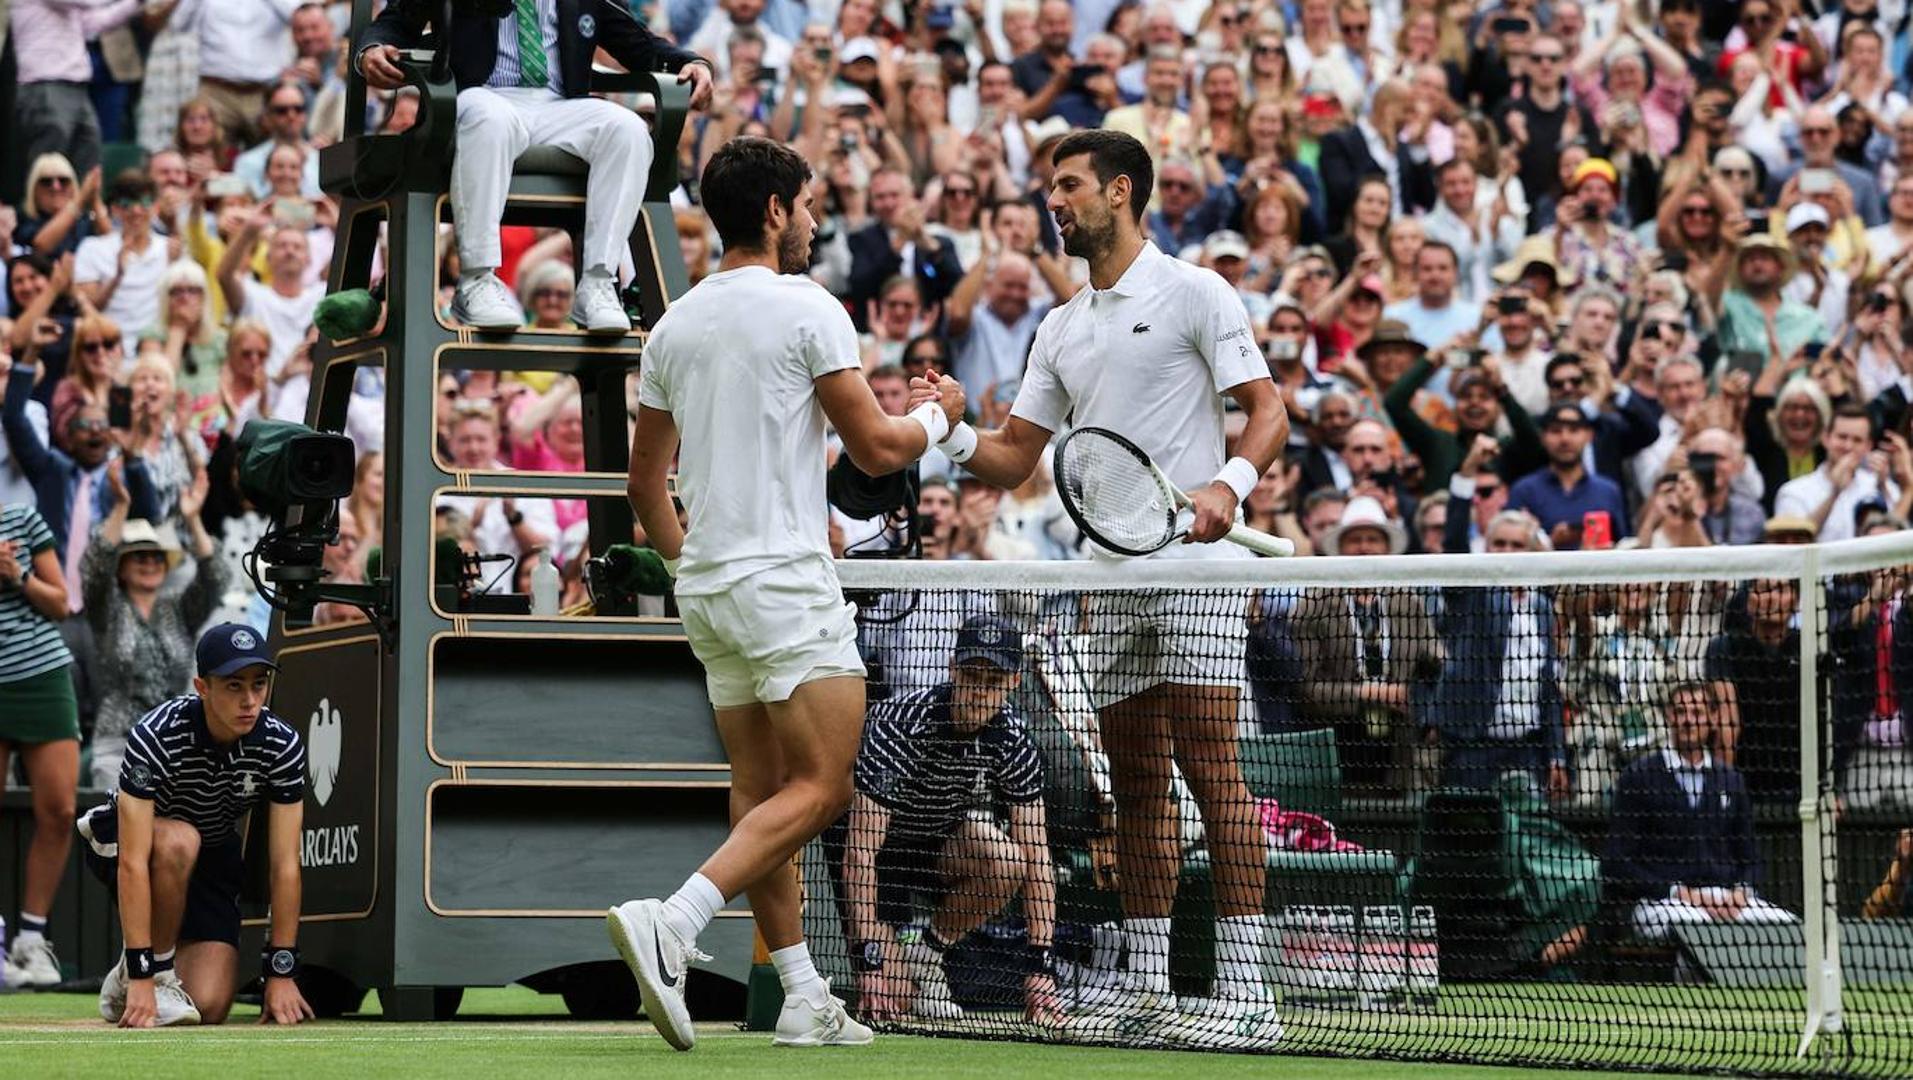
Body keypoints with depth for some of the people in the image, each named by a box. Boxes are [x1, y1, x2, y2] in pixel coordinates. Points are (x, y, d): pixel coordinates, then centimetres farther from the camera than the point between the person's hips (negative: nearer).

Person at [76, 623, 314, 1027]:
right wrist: (143, 977, -40)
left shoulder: (283, 747, -22)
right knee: (178, 841, -40)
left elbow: (285, 865, -19)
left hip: (213, 858, 3)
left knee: (208, 1006, -16)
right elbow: (134, 862, -36)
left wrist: (280, 973, -22)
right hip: (122, 842, -3)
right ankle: (146, 975, -19)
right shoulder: (155, 737, -33)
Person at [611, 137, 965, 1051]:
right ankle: (670, 924, -25)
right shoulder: (807, 309, -8)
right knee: (821, 787, -9)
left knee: (761, 792, 9)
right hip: (785, 581, -8)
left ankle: (804, 1000, 9)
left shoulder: (674, 325, 12)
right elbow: (875, 449, -7)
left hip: (707, 589, 8)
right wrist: (936, 415, 13)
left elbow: (645, 480, 17)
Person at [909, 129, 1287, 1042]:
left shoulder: (1193, 294, 0)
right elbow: (1013, 459, 18)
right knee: (1136, 783, 8)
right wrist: (949, 431, -2)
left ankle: (1246, 990, -15)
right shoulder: (1061, 330, 20)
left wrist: (1229, 484, -23)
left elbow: (1267, 410, -4)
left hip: (1194, 564, -7)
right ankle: (1148, 987, 12)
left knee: (1211, 769, -12)